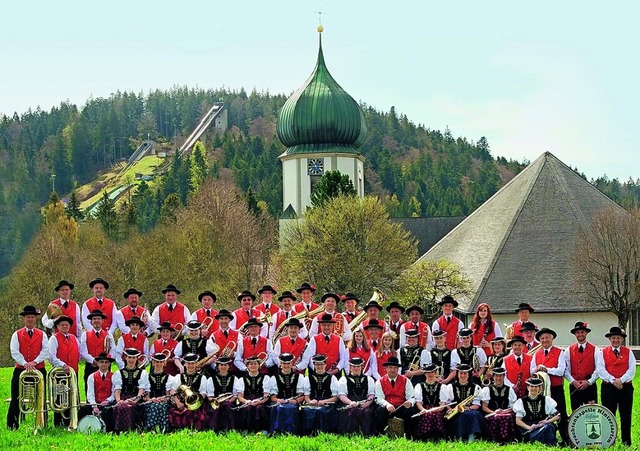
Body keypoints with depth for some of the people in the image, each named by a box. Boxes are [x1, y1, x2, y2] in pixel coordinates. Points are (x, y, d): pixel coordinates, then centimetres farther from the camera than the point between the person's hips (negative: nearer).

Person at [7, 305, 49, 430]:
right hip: (20, 370, -1)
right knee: (16, 400, -1)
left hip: (39, 370, 1)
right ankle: (12, 425, 4)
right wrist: (25, 364, -20)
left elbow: (46, 351, -4)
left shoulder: (42, 334, 9)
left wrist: (34, 362, -17)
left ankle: (42, 424, 9)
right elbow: (15, 352, -6)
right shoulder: (17, 335, 7)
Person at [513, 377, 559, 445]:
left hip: (544, 426, 2)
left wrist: (547, 421, -10)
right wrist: (529, 427, -15)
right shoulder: (522, 401, 9)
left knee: (549, 426, -35)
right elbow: (518, 421, 3)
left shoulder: (546, 400, 13)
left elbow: (557, 416, 11)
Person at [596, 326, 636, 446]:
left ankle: (626, 441, 11)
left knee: (626, 416, 4)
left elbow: (632, 369, -2)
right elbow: (600, 369, -6)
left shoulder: (628, 352, 8)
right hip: (608, 387, -1)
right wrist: (613, 380, -17)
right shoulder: (602, 353, 6)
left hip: (626, 387, 1)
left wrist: (621, 380, -17)